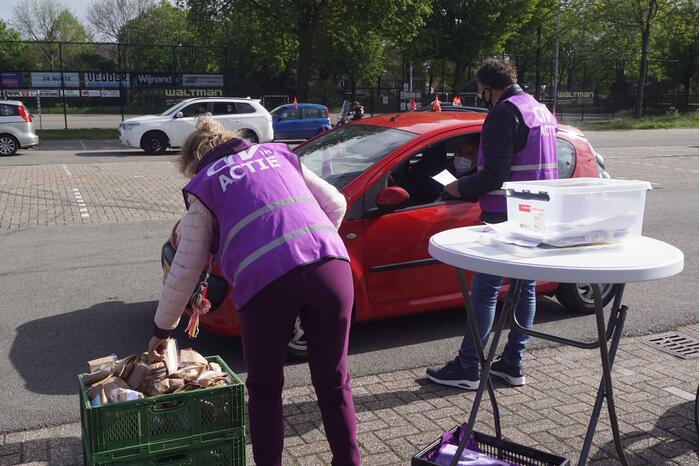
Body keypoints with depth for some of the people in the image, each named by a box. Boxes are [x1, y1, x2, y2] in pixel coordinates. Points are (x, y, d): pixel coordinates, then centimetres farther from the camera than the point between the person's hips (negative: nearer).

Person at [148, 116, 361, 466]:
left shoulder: (204, 187, 16)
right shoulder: (278, 154, 26)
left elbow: (185, 270, 16)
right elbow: (335, 204, 22)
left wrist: (162, 328, 27)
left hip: (266, 281, -3)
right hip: (330, 266, 3)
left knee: (265, 388, 19)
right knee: (334, 383, 16)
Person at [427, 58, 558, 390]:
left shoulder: (504, 113, -14)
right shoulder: (542, 111, 16)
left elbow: (494, 175, -21)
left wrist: (461, 188, -5)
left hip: (506, 217, -9)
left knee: (485, 290, -3)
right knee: (525, 288, 12)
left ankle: (467, 369, 4)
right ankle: (512, 365, 21)